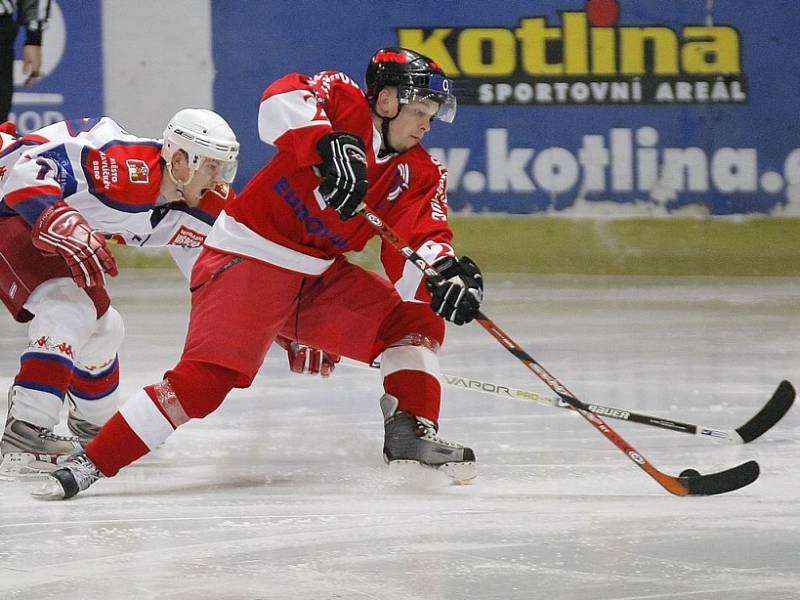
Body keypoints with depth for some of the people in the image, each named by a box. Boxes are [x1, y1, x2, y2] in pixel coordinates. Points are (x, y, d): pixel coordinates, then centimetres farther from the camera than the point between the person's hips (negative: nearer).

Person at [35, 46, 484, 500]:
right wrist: (330, 143, -45)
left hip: (321, 275, 7)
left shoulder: (420, 174, 4)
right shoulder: (344, 101, -10)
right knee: (205, 377, -20)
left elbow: (419, 244, -8)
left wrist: (445, 271, -31)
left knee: (415, 320, -2)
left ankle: (413, 435, 1)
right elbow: (283, 100, -30)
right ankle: (90, 464, -17)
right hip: (248, 259, -7)